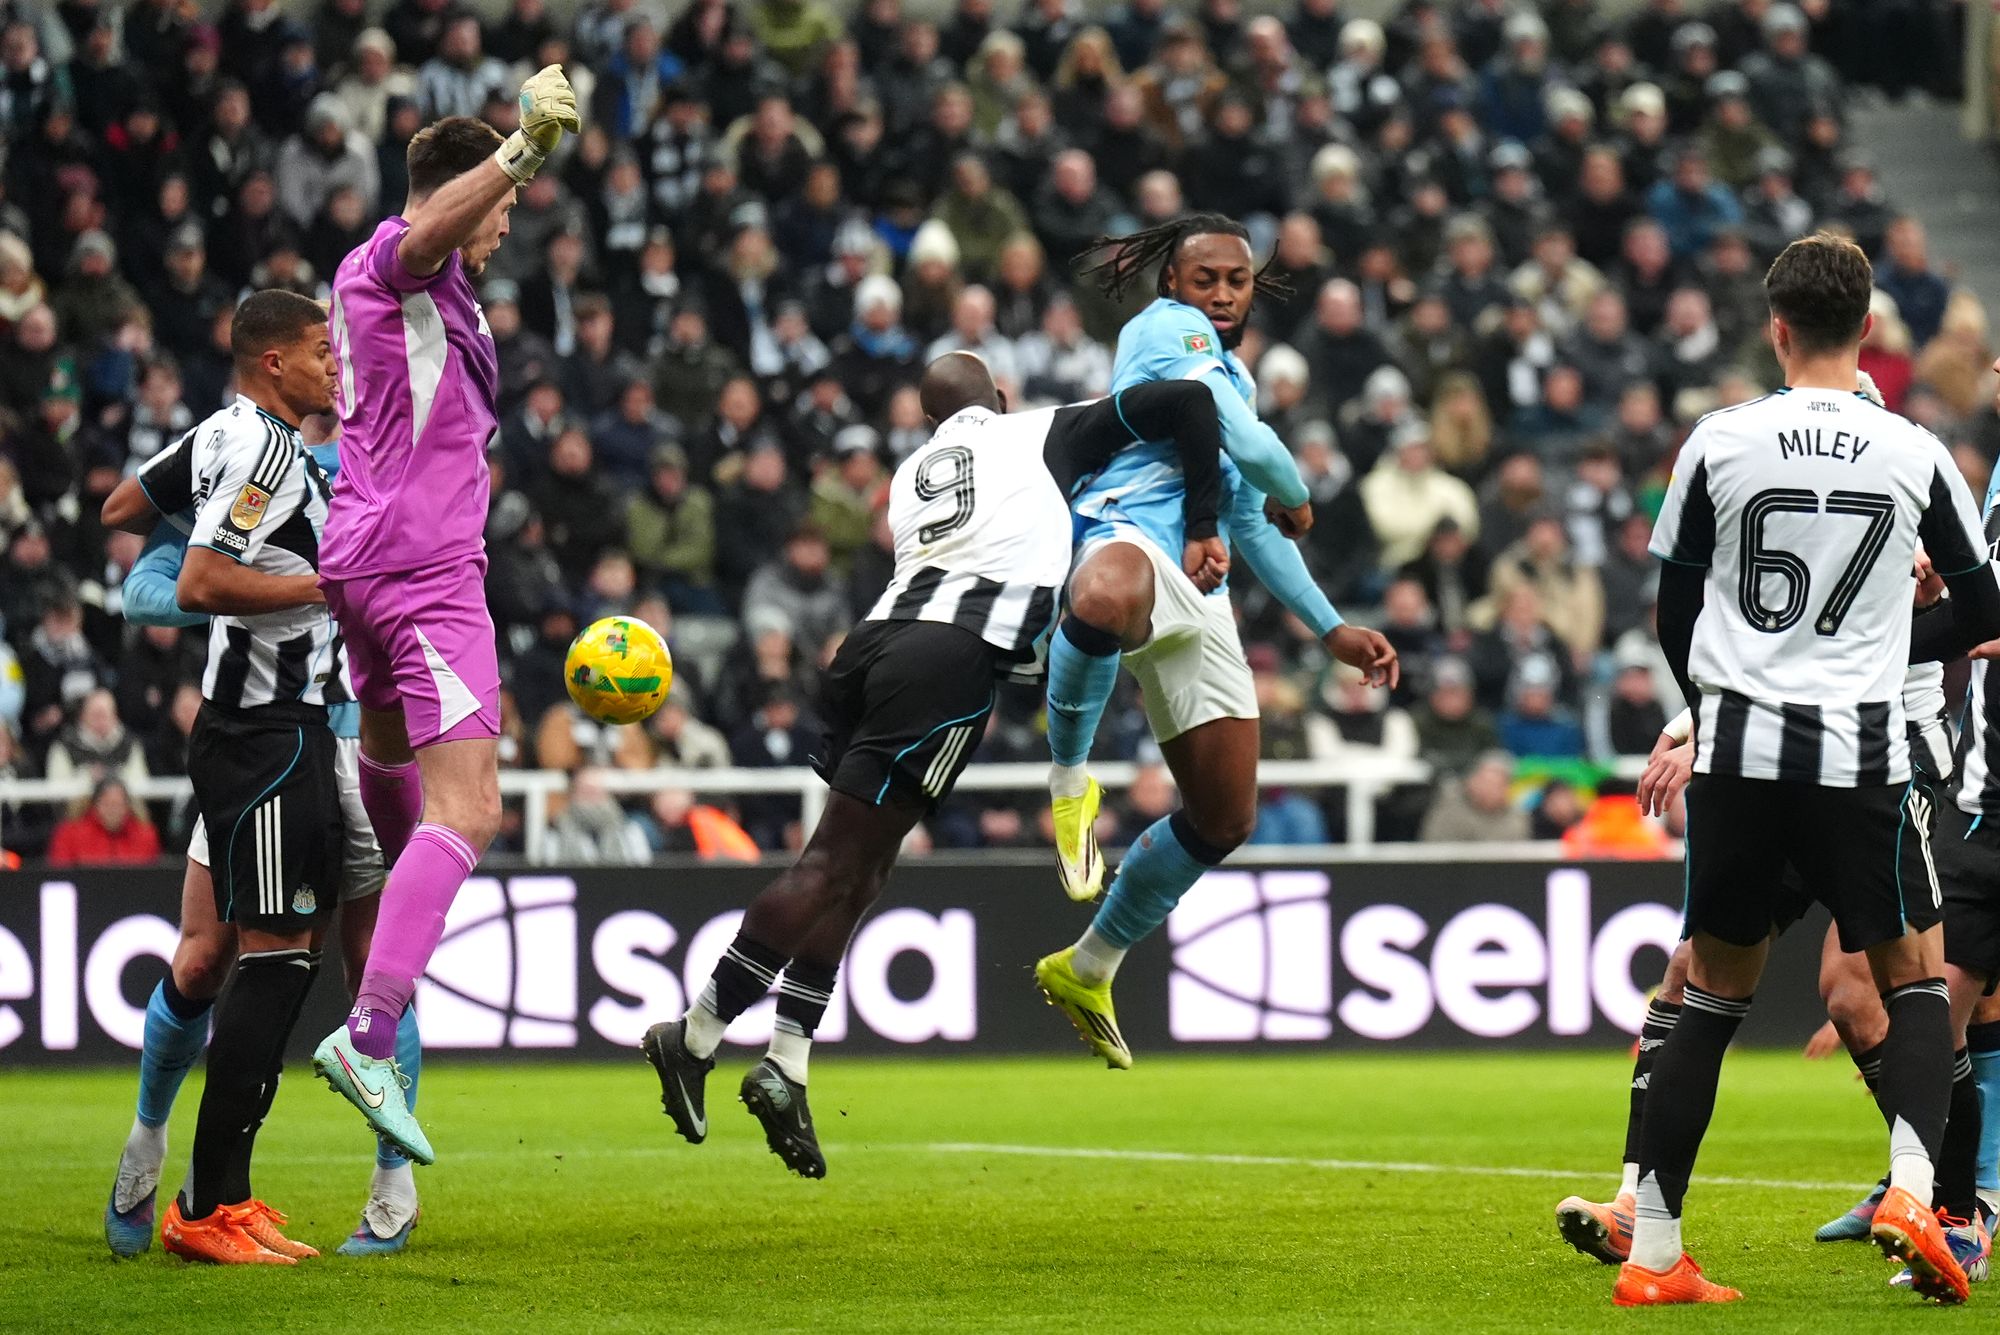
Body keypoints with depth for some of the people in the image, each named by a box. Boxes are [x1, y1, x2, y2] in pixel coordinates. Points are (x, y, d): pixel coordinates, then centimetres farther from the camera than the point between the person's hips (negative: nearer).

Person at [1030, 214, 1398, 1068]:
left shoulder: (1233, 378, 32)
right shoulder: (1164, 328, 4)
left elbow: (1253, 527, 39)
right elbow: (1251, 446, -6)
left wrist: (1330, 629, 35)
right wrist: (1296, 496, 15)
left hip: (1199, 596, 9)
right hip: (1129, 534, -9)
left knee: (1225, 820, 9)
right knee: (1109, 600, -50)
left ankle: (1087, 971, 26)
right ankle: (1068, 776, -29)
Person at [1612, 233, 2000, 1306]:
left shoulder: (1720, 442, 1)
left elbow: (1672, 616, 9)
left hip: (1736, 748, 1)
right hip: (1860, 755, -1)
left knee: (1712, 992, 11)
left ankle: (1651, 1253, 6)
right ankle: (1911, 1188, -9)